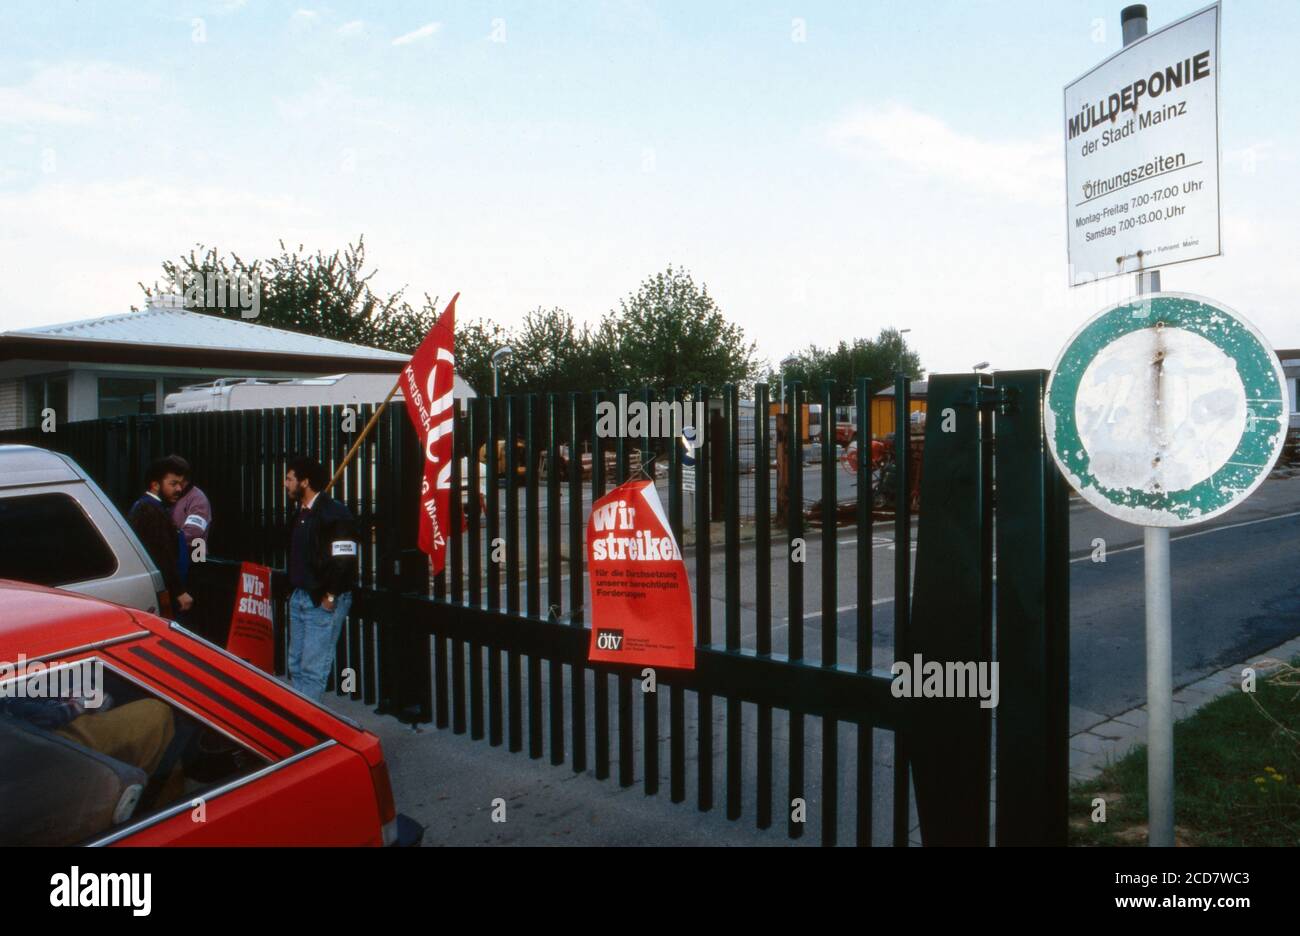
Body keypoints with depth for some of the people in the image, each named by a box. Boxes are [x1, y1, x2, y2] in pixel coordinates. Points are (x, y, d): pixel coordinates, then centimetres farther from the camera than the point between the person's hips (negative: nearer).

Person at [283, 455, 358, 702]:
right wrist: (294, 588, 15)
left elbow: (344, 560, -19)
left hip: (324, 601, -9)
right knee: (296, 664, 12)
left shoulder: (335, 513, -14)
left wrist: (330, 595, -16)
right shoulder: (299, 514, 15)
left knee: (313, 667, -6)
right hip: (299, 598, 9)